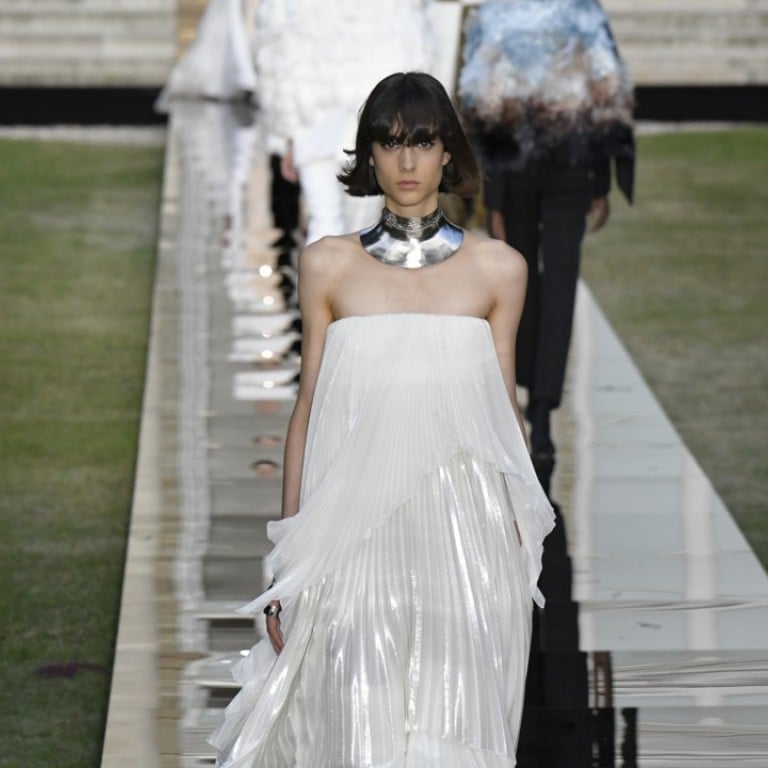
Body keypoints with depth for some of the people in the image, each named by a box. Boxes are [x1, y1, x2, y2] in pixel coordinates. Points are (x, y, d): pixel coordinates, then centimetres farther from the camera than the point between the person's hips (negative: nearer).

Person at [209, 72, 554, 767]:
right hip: (354, 534, 0)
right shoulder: (328, 265, 7)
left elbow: (506, 405, 12)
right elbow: (309, 406, 8)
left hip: (465, 534, 0)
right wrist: (288, 556, 4)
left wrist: (522, 542, 10)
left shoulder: (497, 268, 7)